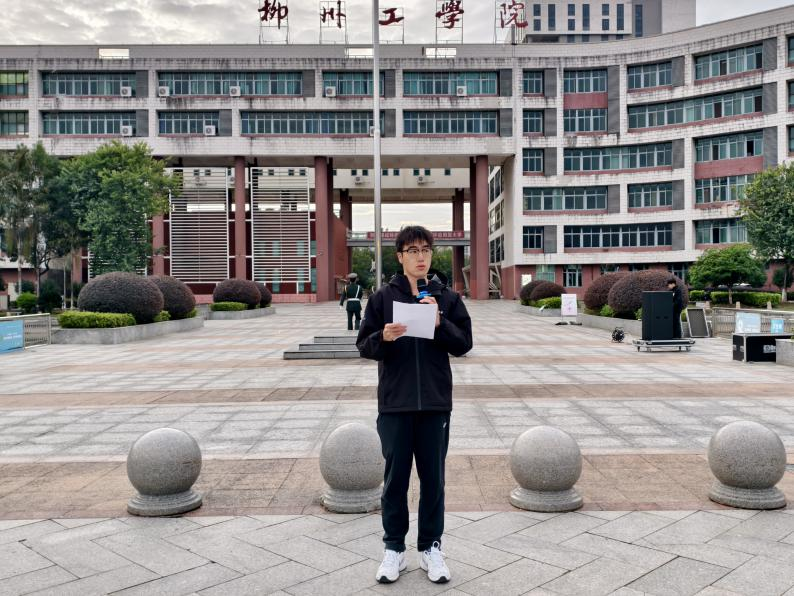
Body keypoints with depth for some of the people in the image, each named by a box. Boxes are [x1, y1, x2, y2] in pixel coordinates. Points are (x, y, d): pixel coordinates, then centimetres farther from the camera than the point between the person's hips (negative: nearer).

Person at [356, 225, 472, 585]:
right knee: (395, 477, 8)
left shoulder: (447, 297, 4)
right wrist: (383, 337, -21)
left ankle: (431, 547, 24)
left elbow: (464, 343, 0)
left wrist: (440, 323, -16)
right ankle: (394, 549, 22)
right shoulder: (383, 297, 1)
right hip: (394, 403, -1)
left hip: (435, 402, 1)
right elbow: (364, 345, -1)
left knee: (433, 478, 9)